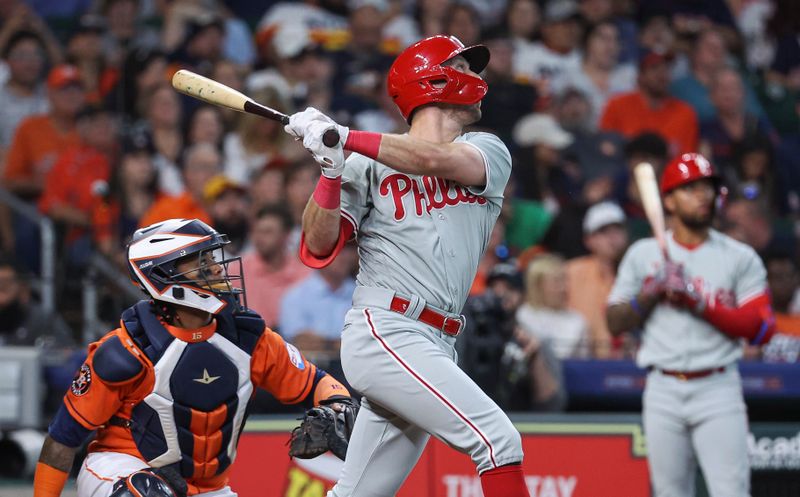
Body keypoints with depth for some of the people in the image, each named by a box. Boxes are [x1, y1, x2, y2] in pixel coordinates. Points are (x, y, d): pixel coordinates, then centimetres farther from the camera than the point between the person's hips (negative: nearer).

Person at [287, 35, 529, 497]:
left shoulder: (489, 153, 13)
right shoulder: (368, 166, 4)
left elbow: (442, 161, -10)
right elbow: (319, 249, -2)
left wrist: (345, 137, -18)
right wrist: (332, 168, -15)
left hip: (436, 347, 5)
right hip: (384, 333, -5)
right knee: (498, 439, -18)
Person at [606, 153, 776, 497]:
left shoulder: (741, 258, 5)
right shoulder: (643, 255, 10)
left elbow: (761, 329, -5)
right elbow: (615, 323, 8)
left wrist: (698, 301, -13)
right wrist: (654, 291, -7)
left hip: (718, 390, -2)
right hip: (663, 391, 2)